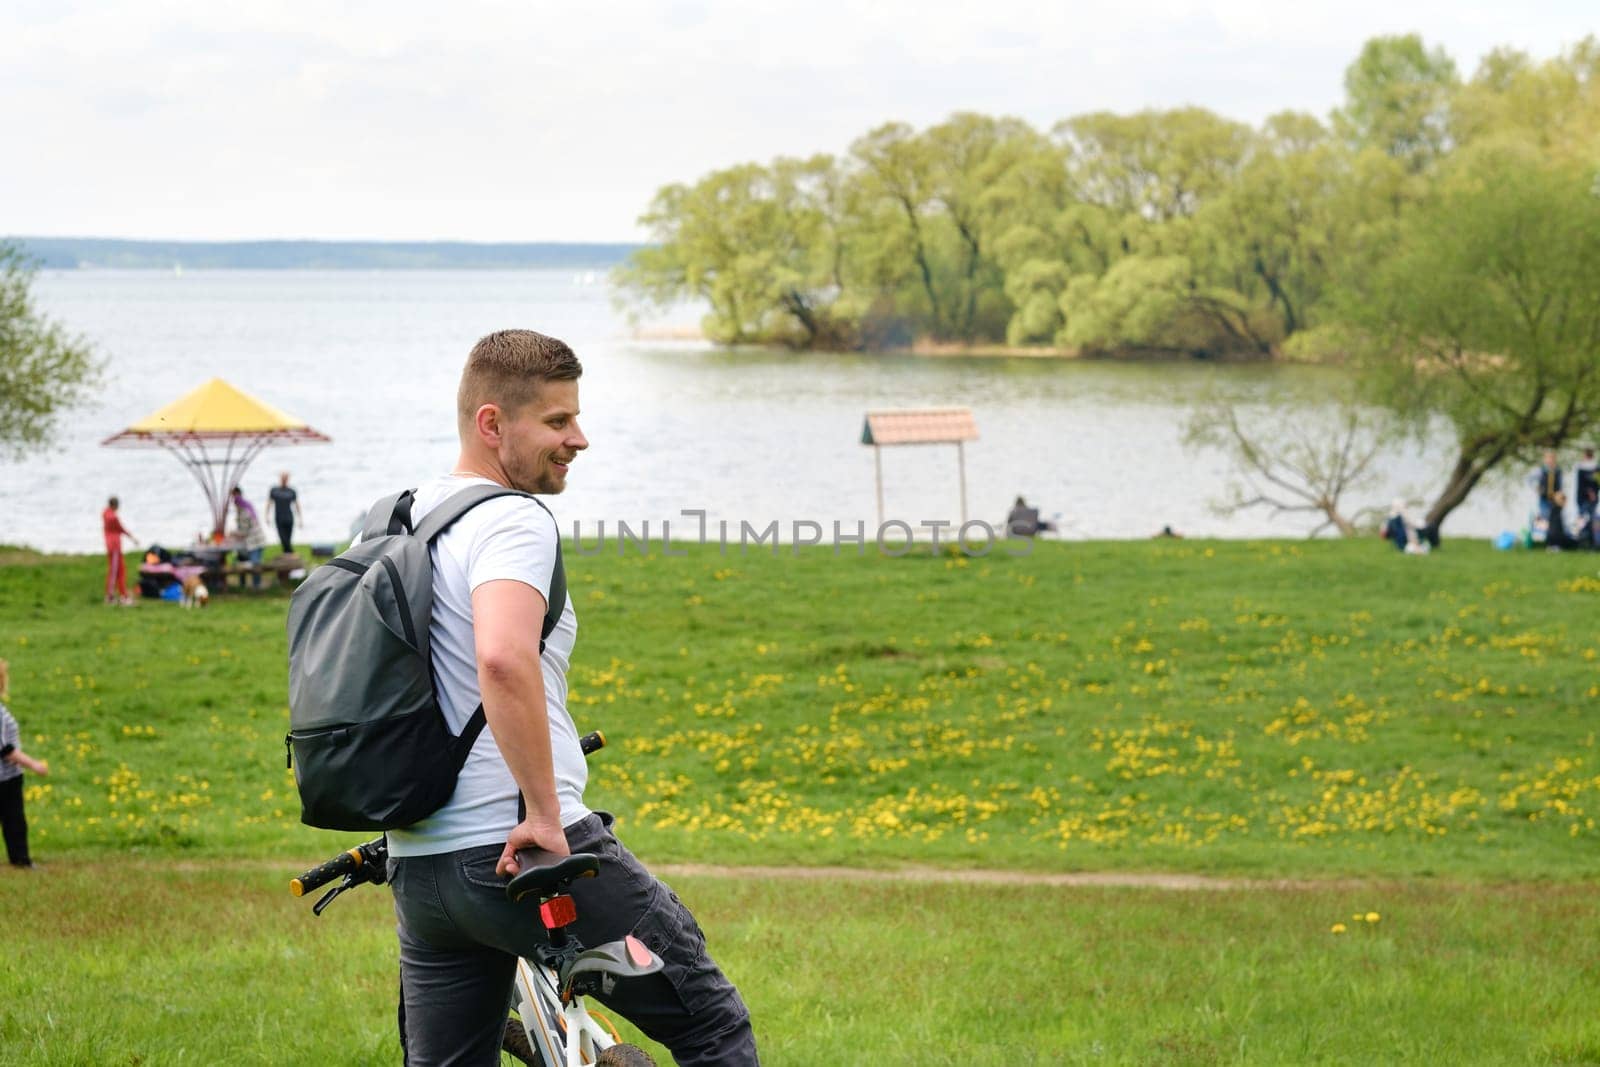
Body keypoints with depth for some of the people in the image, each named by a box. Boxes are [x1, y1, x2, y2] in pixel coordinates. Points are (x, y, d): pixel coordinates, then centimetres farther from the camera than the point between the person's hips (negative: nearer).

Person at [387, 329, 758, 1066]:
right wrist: (544, 812, -24)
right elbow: (504, 659, -31)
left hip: (417, 866, 9)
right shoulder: (514, 522, -12)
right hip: (525, 855, -9)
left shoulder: (402, 521, 16)